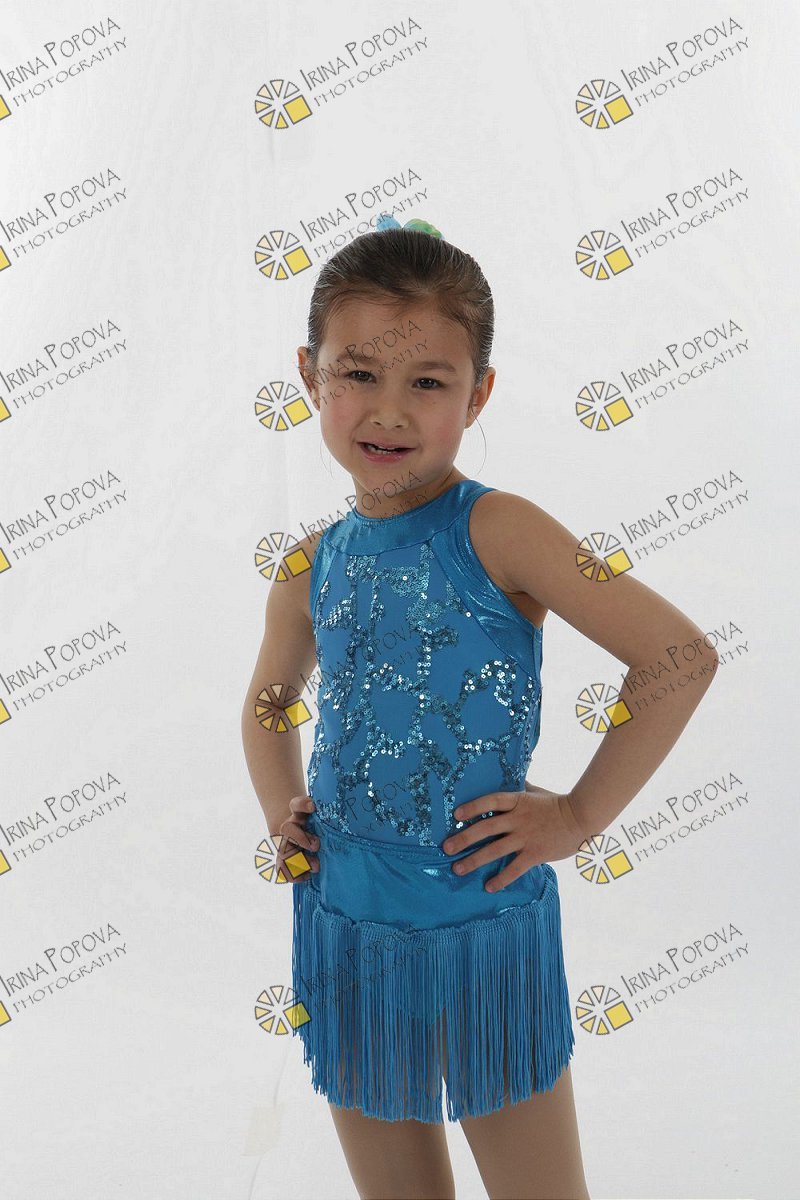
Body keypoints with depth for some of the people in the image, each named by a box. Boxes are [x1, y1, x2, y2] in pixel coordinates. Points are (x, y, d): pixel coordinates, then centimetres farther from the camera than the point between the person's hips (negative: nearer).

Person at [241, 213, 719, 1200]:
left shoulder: (495, 532, -15)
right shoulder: (310, 566, 1)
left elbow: (682, 654, -18)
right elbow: (269, 702, 21)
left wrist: (579, 816, -14)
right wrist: (281, 811, 6)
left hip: (486, 929, -4)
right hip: (344, 931, 5)